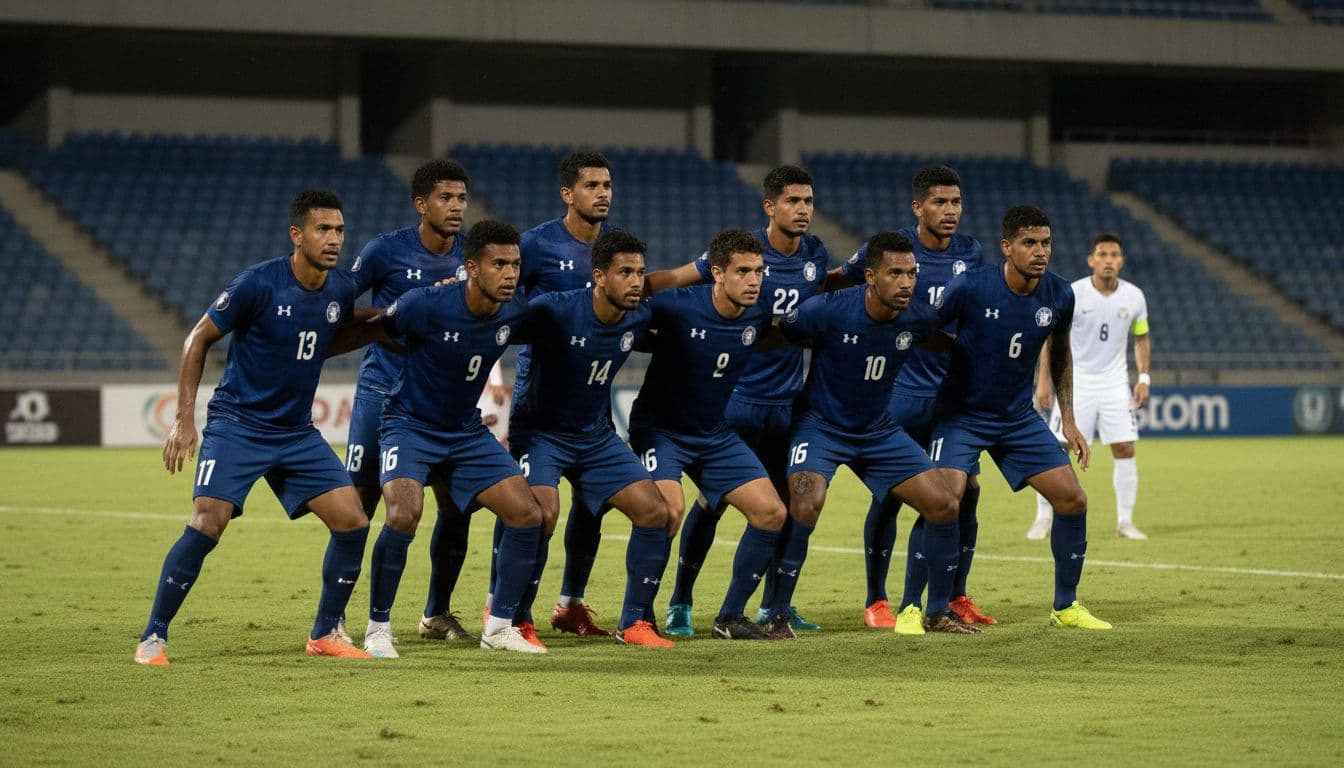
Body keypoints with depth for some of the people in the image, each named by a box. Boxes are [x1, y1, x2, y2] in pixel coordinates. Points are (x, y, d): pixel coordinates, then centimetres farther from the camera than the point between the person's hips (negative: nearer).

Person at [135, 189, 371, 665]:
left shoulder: (341, 290, -1)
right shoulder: (259, 284, -17)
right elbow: (199, 339, -7)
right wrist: (184, 418, -12)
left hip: (297, 432, 5)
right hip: (237, 425, -5)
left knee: (352, 522, -6)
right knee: (207, 524, -19)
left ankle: (325, 634, 10)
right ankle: (153, 638, -5)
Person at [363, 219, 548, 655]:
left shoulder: (514, 313, -11)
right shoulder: (427, 305, -25)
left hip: (467, 432, 5)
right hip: (409, 426, -5)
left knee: (527, 515, -5)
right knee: (405, 514, -28)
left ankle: (499, 628, 10)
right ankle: (378, 628, -9)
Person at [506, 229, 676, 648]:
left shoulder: (639, 318, -6)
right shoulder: (557, 311, -25)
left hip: (596, 435, 6)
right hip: (540, 429, -6)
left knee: (654, 510, -5)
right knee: (544, 511, -28)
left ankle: (634, 624, 8)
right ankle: (518, 621, -8)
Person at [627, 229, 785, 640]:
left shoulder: (759, 316, -8)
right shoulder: (677, 308, -25)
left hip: (715, 434, 6)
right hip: (659, 428, -6)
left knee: (771, 513, -3)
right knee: (669, 509, -29)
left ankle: (730, 618, 11)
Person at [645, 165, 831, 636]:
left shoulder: (815, 254, 4)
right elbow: (678, 278, -12)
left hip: (788, 401, 5)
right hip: (736, 398, -5)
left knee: (785, 502, 7)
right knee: (713, 500, -3)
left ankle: (773, 606, 20)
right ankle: (680, 603, 8)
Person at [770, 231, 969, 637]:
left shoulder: (916, 318, -11)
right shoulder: (828, 310, -25)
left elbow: (944, 342, 13)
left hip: (879, 431, 5)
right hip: (821, 424, -5)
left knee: (944, 506, -2)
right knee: (805, 505, -29)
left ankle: (940, 614, 16)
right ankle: (778, 616, -15)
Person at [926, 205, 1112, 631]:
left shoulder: (1059, 295, -7)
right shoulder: (970, 288, -21)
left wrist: (1068, 420, 8)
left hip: (1019, 416, 5)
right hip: (961, 415, -5)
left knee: (1073, 499, -2)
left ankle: (1066, 607, 15)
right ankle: (934, 609, -9)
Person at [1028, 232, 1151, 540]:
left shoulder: (1134, 296, -2)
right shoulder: (1072, 295, -11)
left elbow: (1142, 338, 12)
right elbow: (1050, 338, -2)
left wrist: (1144, 378, 3)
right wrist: (1042, 382, -6)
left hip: (1115, 383, 2)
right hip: (1076, 382, -2)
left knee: (1125, 450, -4)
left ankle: (1125, 521, 6)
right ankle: (1043, 518, 7)